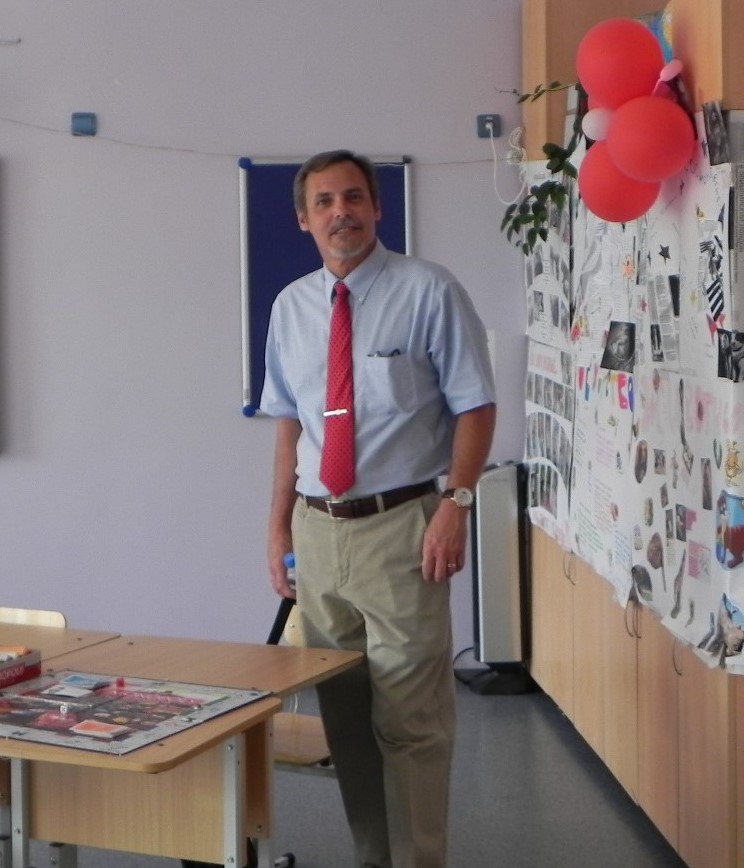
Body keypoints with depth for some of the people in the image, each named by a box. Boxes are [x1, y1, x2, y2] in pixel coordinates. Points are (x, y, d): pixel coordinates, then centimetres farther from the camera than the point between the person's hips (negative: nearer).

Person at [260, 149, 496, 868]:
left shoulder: (428, 292, -6)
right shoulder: (290, 307, 8)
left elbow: (475, 407, -5)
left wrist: (456, 502, -15)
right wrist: (280, 523, 12)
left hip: (400, 527, -5)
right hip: (317, 530, 5)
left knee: (410, 719, 0)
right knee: (342, 715, 15)